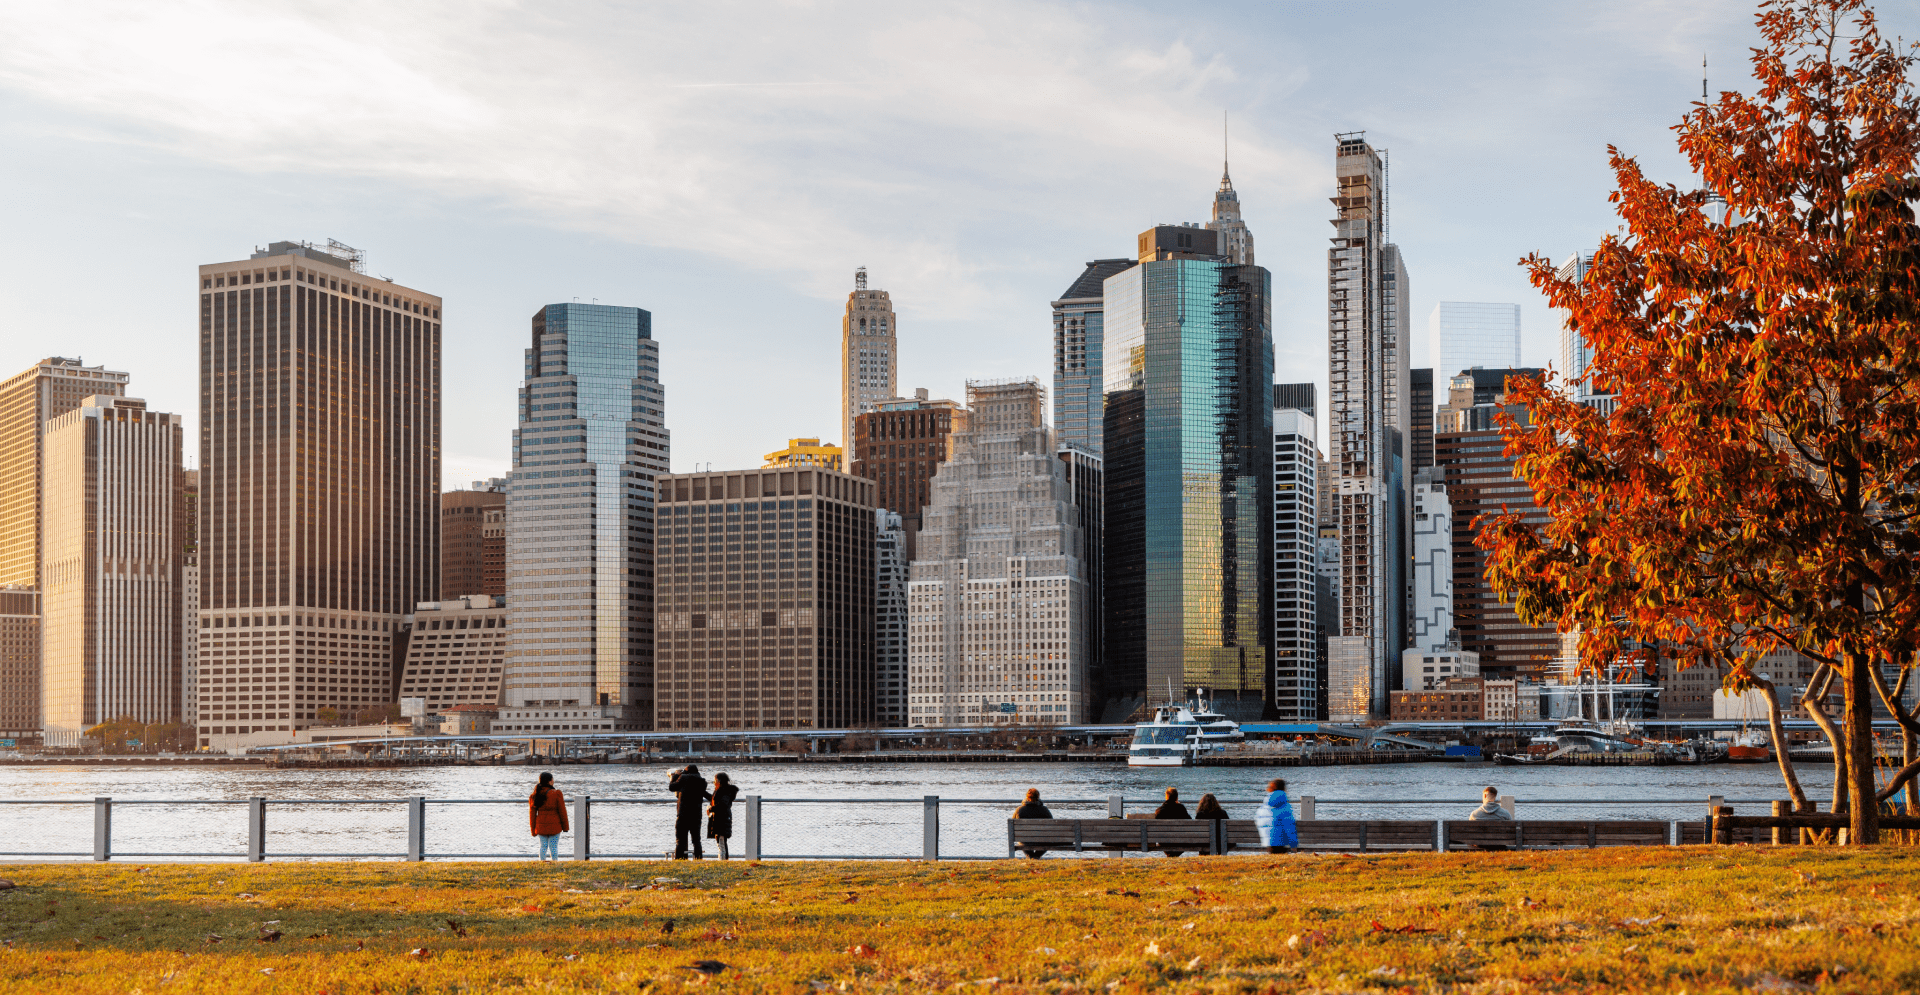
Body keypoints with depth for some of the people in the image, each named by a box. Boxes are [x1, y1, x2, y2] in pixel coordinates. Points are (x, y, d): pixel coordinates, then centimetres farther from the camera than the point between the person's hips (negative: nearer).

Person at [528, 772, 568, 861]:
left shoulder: (534, 796, 2)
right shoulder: (556, 794, -10)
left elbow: (532, 813, 6)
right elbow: (562, 811, -6)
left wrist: (533, 830, 14)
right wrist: (565, 827, 3)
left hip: (540, 826, 3)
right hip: (554, 825, -3)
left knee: (543, 847, 10)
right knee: (553, 847, 1)